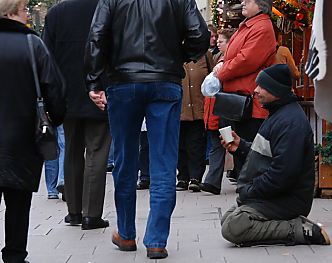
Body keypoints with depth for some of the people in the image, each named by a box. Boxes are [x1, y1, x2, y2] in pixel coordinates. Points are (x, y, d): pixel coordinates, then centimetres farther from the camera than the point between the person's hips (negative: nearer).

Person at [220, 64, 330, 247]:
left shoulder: (291, 122, -20)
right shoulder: (278, 114, 17)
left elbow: (283, 173, -27)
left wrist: (249, 191, -17)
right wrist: (241, 147, 9)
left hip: (286, 200, -11)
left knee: (232, 228, -24)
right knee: (227, 219, 10)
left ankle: (301, 230, -17)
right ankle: (297, 224, 4)